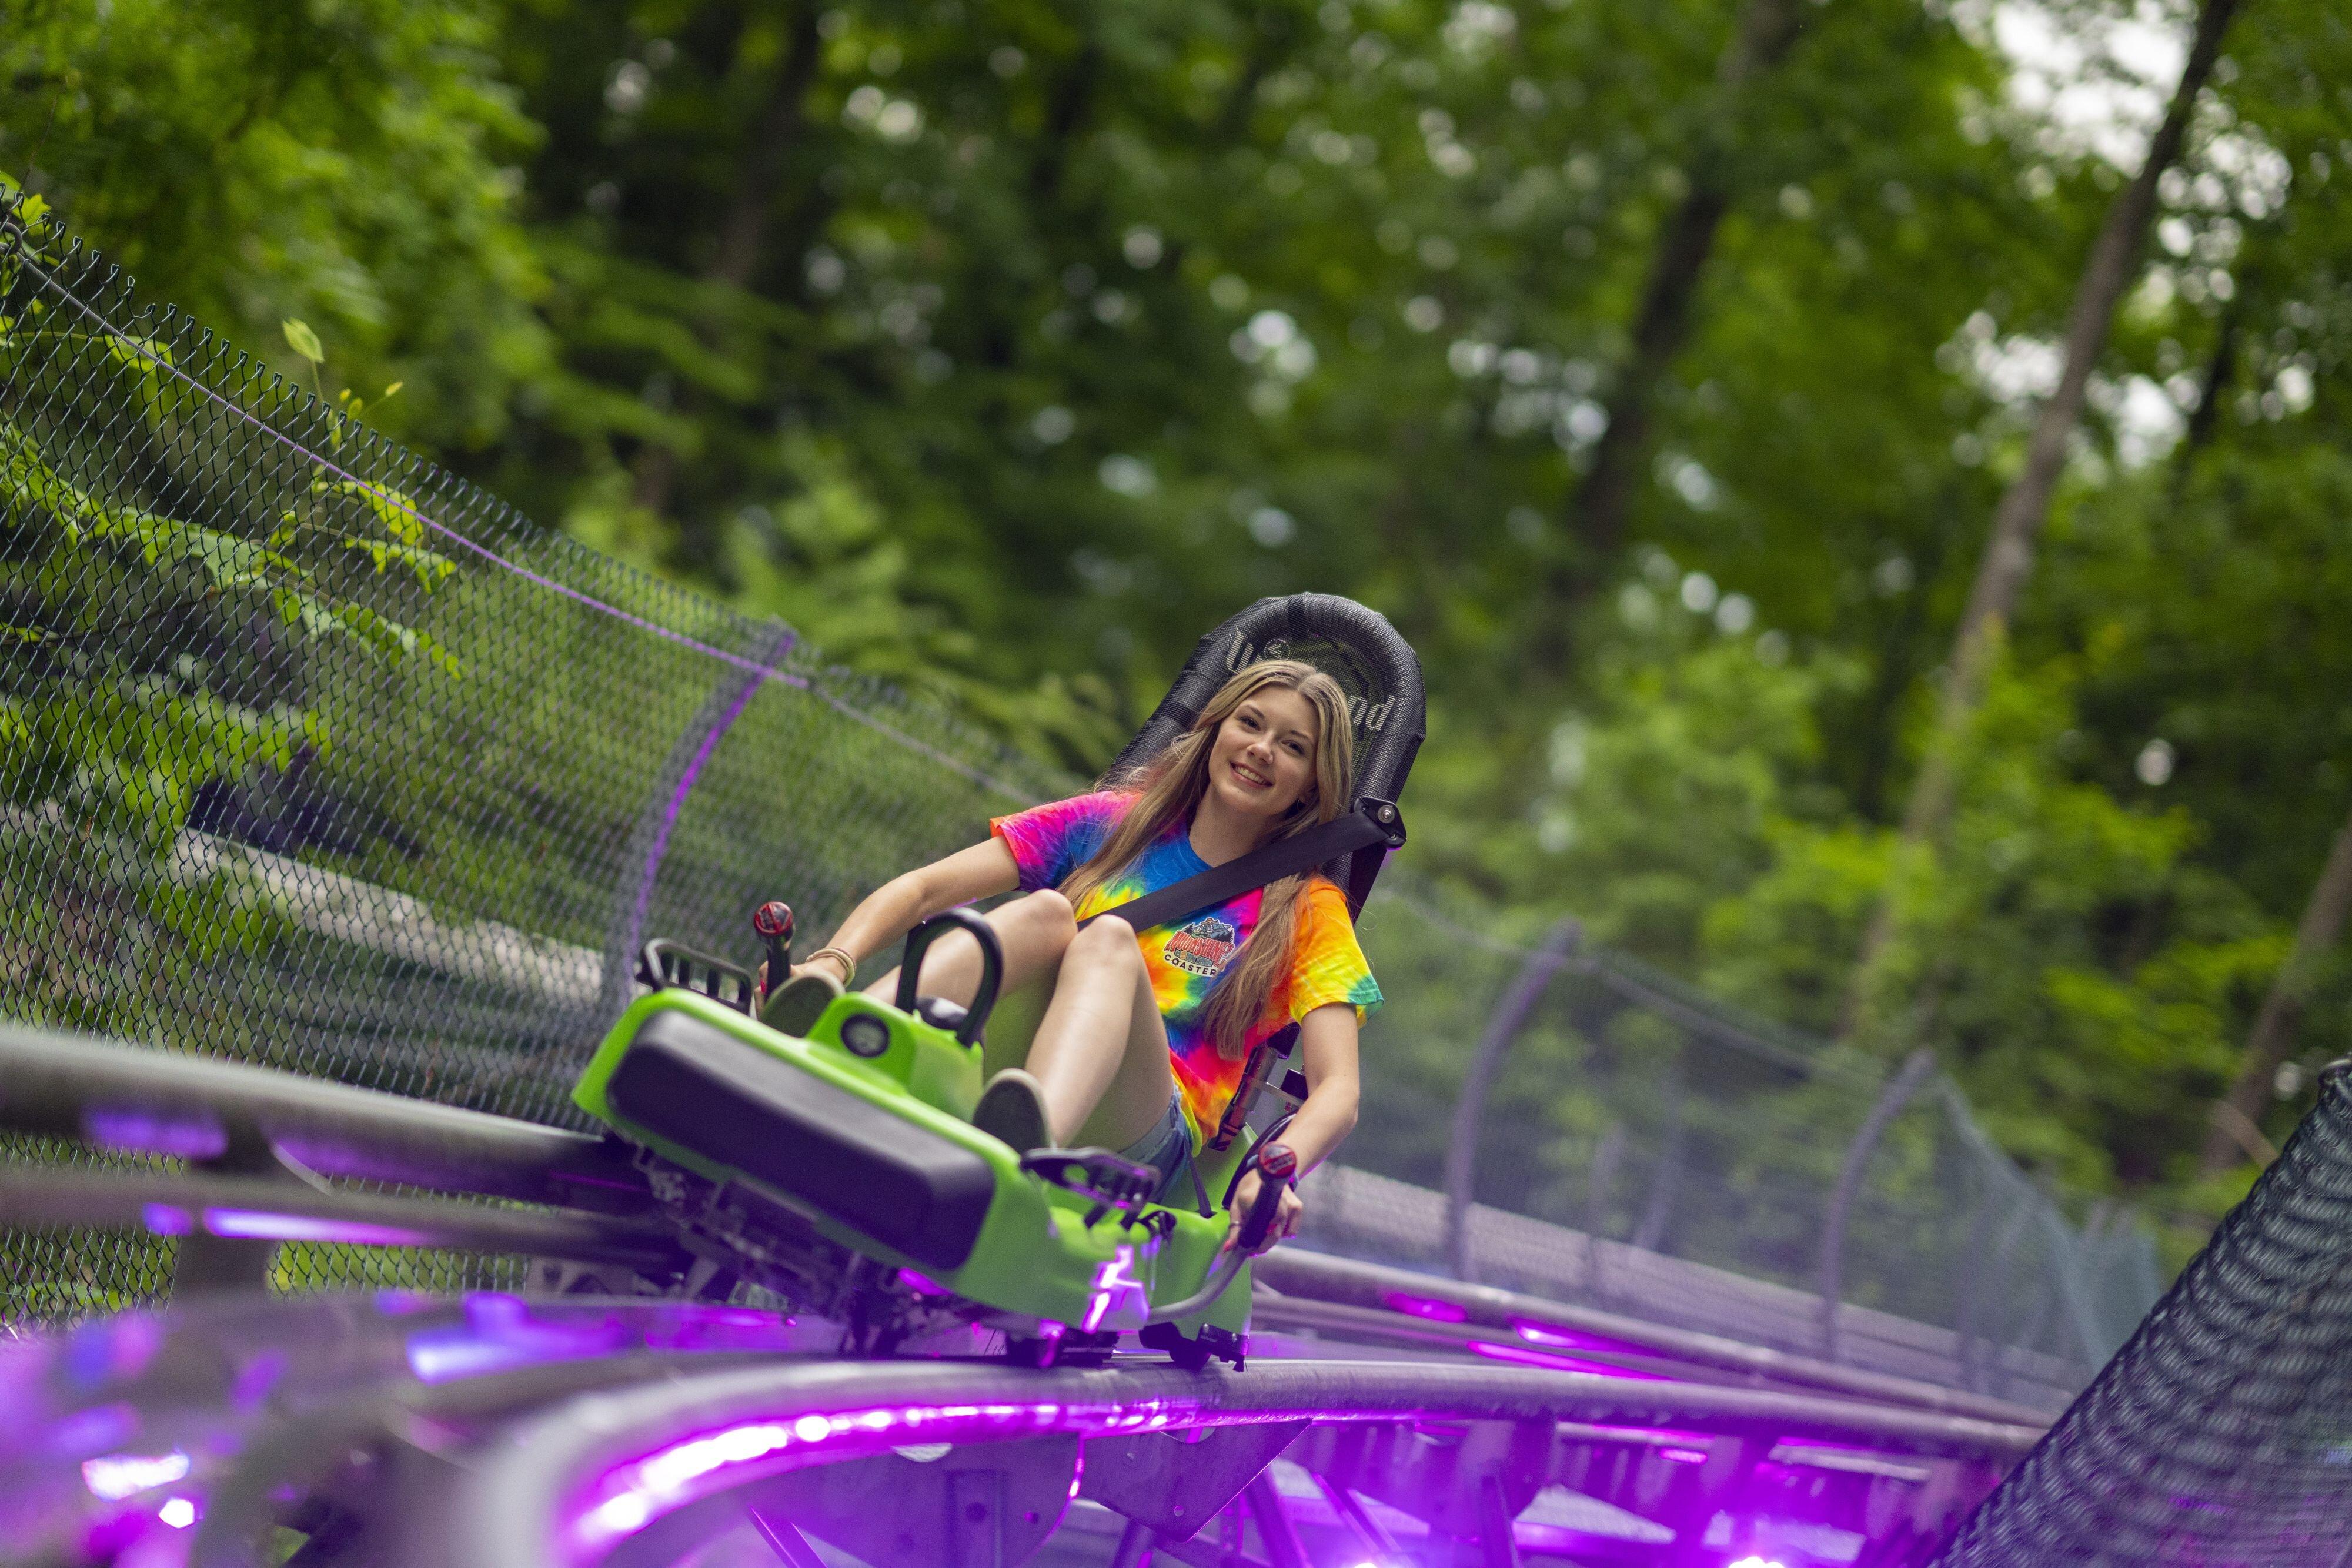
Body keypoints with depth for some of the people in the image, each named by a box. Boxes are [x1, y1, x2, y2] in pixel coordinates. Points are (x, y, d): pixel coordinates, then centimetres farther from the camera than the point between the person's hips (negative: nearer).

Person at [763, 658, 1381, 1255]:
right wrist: (834, 963, -13)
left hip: (1138, 1142, -2)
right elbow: (923, 890, 8)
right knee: (1043, 911, -25)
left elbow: (1338, 1088, -2)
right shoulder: (1114, 821, 18)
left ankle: (1032, 1152, -61)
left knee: (1110, 939, -28)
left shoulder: (1307, 911, 13)